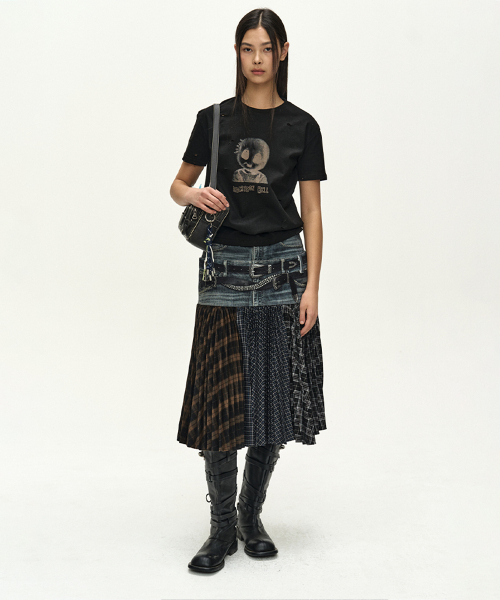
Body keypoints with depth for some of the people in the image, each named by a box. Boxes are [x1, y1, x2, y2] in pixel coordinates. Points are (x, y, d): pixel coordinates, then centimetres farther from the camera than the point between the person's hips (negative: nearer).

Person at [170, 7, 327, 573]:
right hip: (226, 269, 0)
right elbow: (178, 185, 14)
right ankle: (222, 526, 11)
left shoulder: (301, 125, 5)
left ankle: (251, 515, 22)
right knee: (221, 401, -3)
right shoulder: (214, 119, 5)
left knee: (275, 398, 4)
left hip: (283, 267, 1)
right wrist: (194, 194, -10)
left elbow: (312, 213, 3)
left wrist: (312, 287, -5)